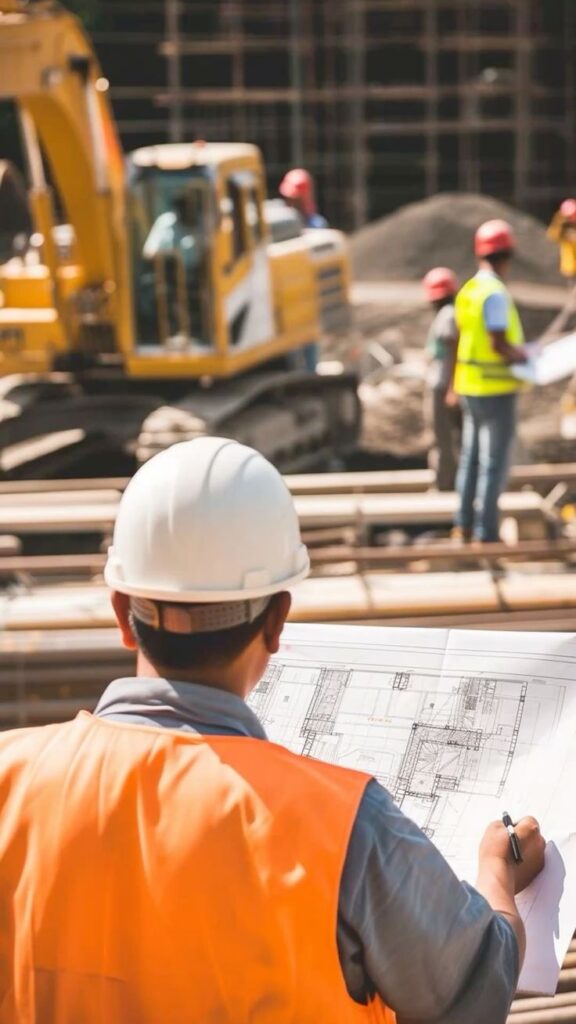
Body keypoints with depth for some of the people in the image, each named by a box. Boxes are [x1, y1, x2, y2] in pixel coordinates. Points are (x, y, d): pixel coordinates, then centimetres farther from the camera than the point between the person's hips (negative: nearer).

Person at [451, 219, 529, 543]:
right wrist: (525, 356, -6)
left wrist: (455, 386, 22)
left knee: (472, 458, 17)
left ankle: (465, 526, 25)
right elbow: (499, 344, -24)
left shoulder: (468, 290, 8)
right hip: (497, 389, -9)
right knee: (494, 462, -2)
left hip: (471, 388, 9)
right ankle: (486, 532, 0)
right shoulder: (495, 293, -19)